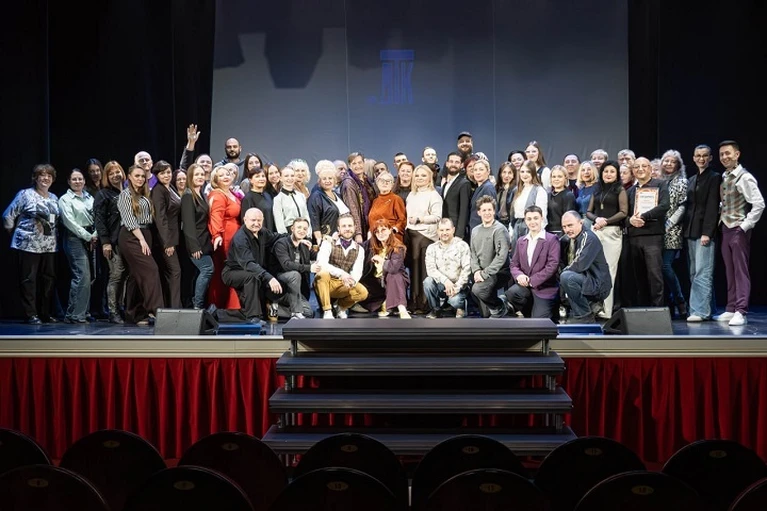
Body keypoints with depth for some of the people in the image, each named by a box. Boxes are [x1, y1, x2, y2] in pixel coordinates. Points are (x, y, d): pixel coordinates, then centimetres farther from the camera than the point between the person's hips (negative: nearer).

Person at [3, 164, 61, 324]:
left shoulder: (54, 198, 14)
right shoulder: (25, 194, -4)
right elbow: (8, 215, -2)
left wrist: (51, 233, 10)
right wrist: (14, 232, 5)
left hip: (49, 245, 6)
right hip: (29, 244, -6)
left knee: (49, 279, 8)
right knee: (29, 280, -3)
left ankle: (45, 313, 16)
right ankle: (31, 314, 1)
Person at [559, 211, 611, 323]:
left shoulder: (589, 238, -15)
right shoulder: (567, 240, 9)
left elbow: (581, 265, -24)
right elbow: (562, 263, 10)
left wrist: (564, 271, -11)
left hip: (598, 284, -9)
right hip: (584, 280, 9)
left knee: (566, 277, -29)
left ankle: (584, 315, -14)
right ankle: (591, 304, 10)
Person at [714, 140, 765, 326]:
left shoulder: (745, 178, -12)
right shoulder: (723, 178, 10)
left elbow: (759, 204, -16)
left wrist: (745, 226, -16)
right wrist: (721, 219, 10)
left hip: (739, 230, -7)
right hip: (726, 229, 7)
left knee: (740, 271, -5)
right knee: (730, 272, 10)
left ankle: (740, 312, -4)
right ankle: (731, 309, 15)